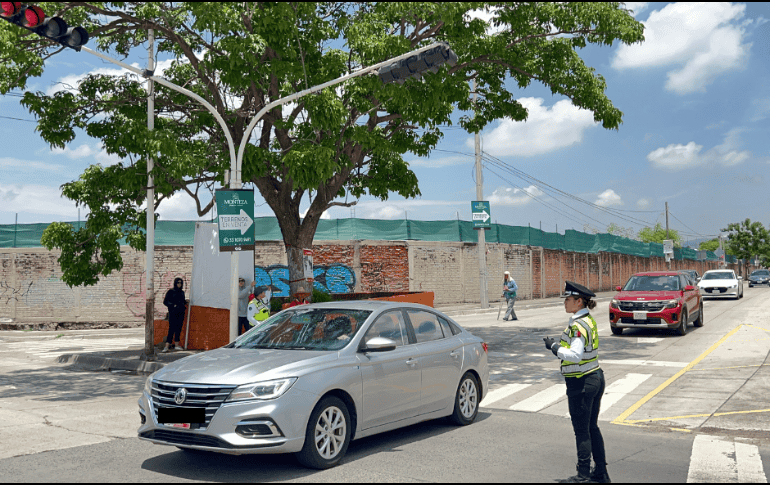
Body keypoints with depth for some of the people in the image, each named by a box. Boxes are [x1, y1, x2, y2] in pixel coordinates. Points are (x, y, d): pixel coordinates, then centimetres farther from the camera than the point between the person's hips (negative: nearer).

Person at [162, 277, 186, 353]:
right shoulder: (170, 292, -1)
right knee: (171, 329, -13)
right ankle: (167, 346, -15)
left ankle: (177, 344, 11)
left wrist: (186, 302, 3)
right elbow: (165, 302, -4)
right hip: (173, 313, -5)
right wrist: (173, 305, -16)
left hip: (181, 313, 5)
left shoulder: (182, 292, 14)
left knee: (179, 328, 5)